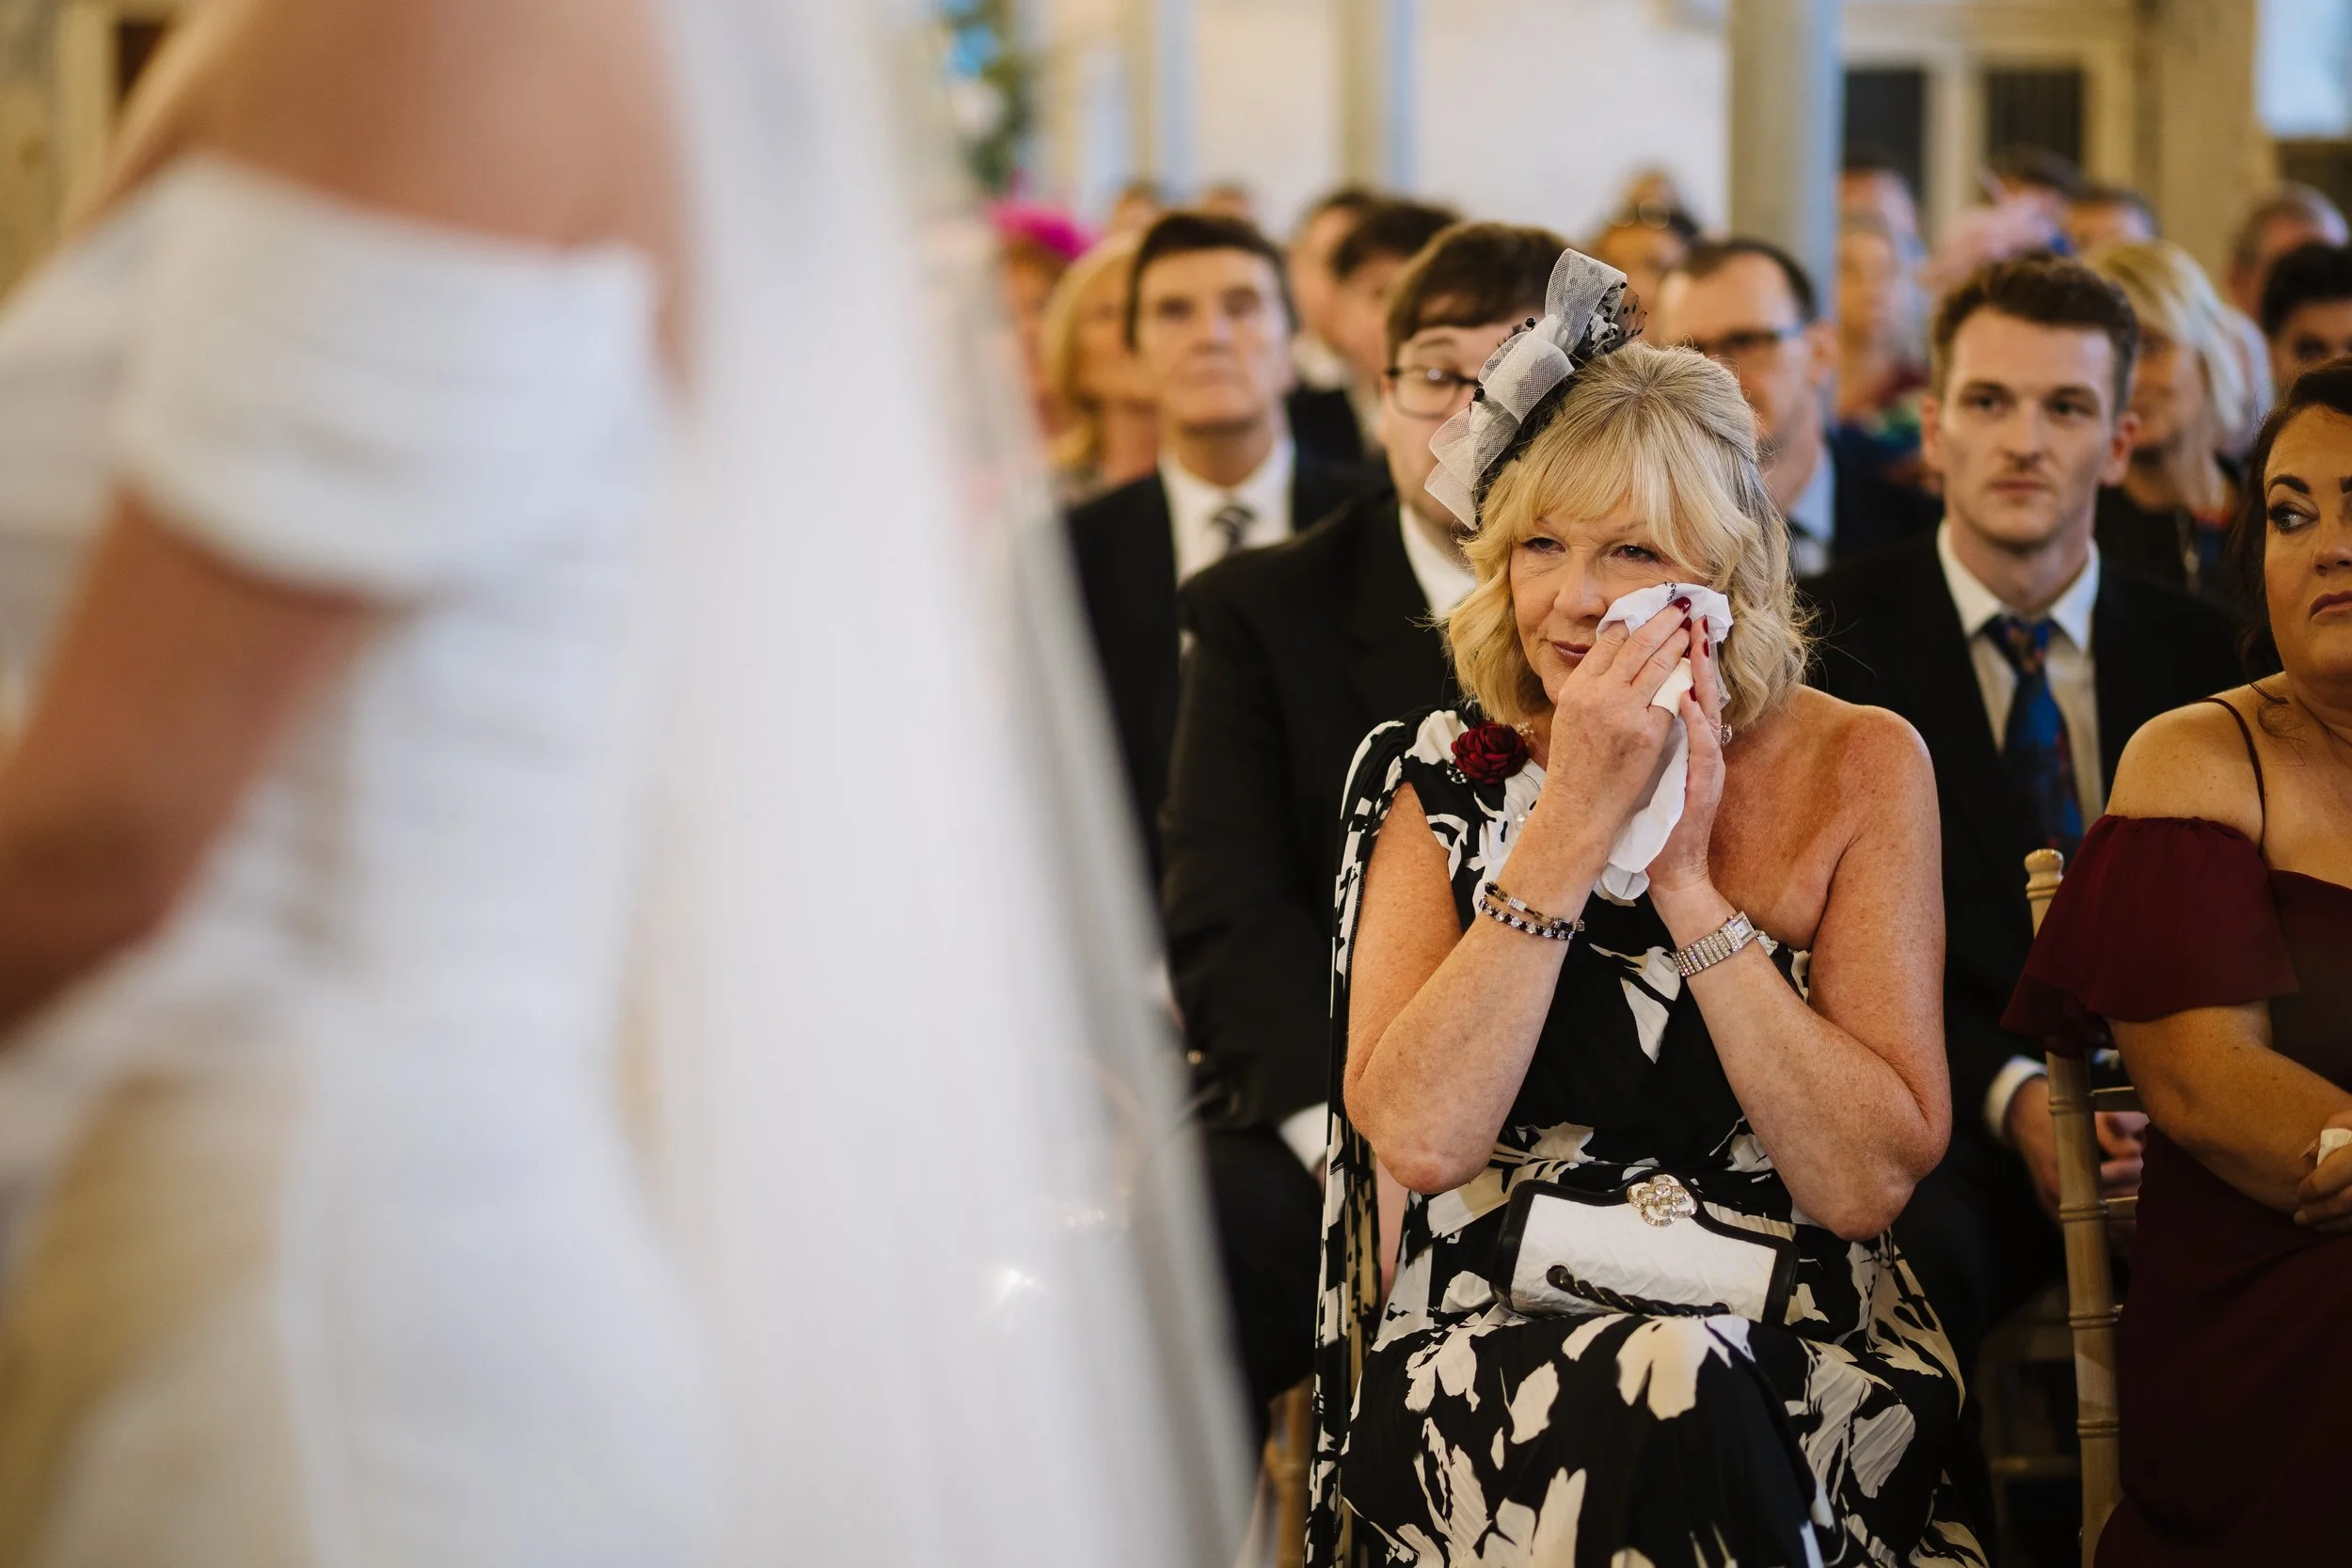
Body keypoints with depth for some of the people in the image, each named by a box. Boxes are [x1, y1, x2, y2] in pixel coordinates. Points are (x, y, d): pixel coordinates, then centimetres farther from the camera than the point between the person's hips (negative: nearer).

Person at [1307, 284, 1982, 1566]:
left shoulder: (1856, 768, 1)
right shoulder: (1439, 778, 2)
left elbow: (1869, 1178, -8)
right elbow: (1417, 1138, -13)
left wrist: (1686, 878, -14)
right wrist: (1576, 823, -16)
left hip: (1795, 1357, 1)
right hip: (1498, 1344, 0)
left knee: (1693, 1395, -32)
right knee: (1663, 1397, -32)